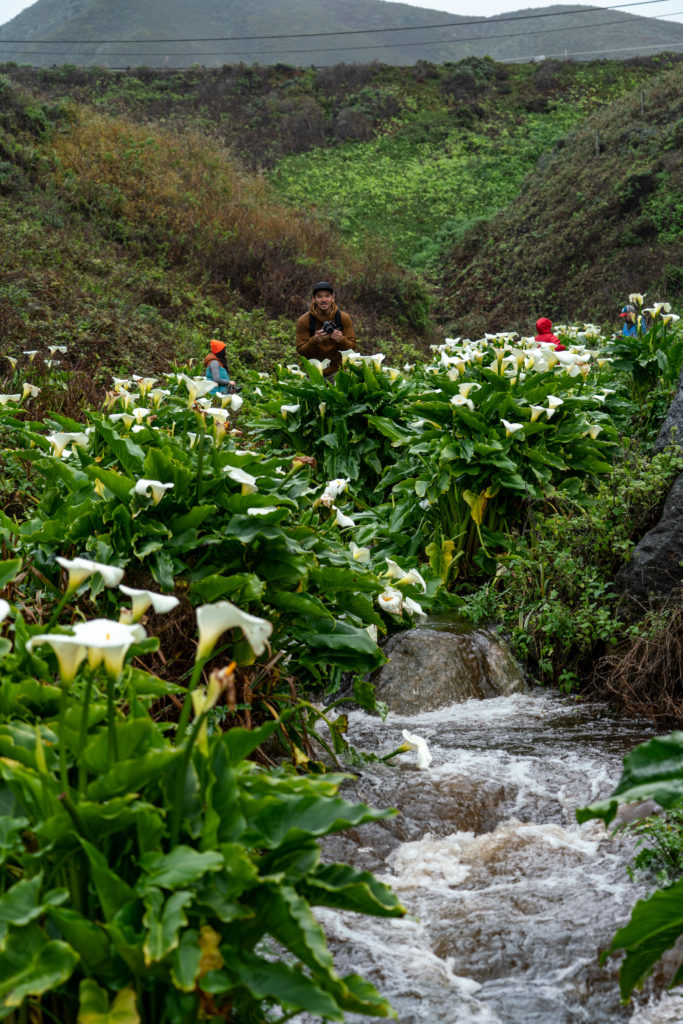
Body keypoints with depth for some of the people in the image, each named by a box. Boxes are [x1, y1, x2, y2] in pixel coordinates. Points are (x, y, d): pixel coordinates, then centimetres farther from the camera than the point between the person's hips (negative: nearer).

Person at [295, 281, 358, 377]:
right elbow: (301, 351, -6)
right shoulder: (303, 321, -5)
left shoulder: (344, 318, -2)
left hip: (337, 370, 0)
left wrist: (341, 340, -23)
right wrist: (314, 340, -25)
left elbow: (353, 348, -1)